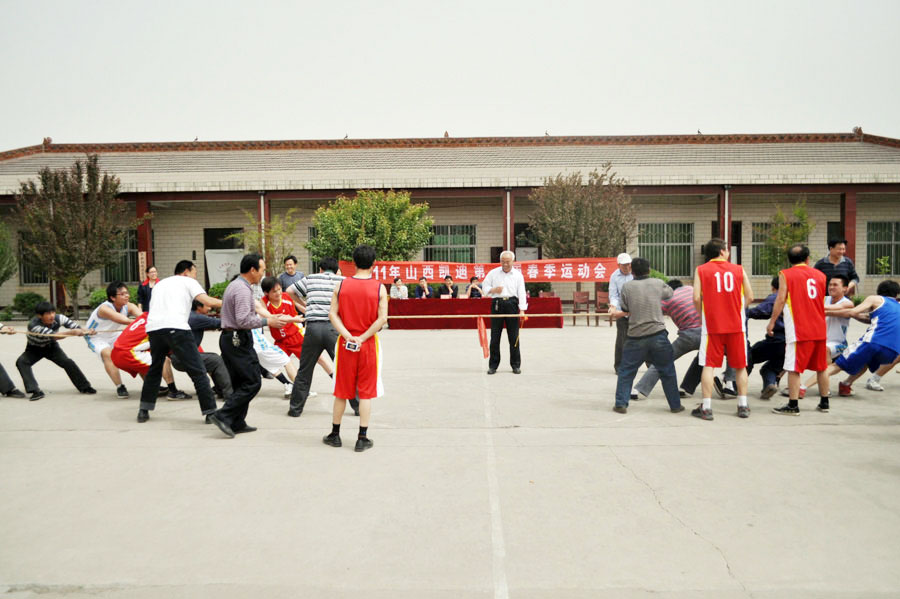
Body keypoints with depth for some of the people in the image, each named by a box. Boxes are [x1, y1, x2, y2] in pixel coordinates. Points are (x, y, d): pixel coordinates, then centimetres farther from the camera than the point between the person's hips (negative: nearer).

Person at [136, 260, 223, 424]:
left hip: (153, 328, 6)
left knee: (155, 369, 25)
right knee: (197, 371, -3)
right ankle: (210, 411, -5)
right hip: (176, 327, -6)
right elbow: (208, 301, 0)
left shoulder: (159, 284, 33)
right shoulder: (188, 281, 14)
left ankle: (143, 410, 25)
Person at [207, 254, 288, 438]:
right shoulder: (243, 290, -16)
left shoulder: (233, 285, 16)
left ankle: (237, 424, 17)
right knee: (253, 382, -6)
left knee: (240, 383, 14)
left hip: (228, 338, 11)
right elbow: (243, 320, -25)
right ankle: (223, 415, -9)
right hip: (238, 340, -11)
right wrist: (267, 321, -16)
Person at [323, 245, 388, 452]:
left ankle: (335, 435, 24)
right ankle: (362, 438, 8)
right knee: (366, 392, 6)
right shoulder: (379, 288, -6)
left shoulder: (341, 285, -1)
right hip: (369, 344, -2)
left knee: (341, 390, 13)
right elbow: (382, 318, -13)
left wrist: (347, 336, -11)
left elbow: (332, 314, -6)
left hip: (346, 343, 2)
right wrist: (363, 338, -12)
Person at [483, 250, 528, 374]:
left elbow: (521, 293, 2)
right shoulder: (493, 273, 9)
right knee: (495, 336, 1)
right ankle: (493, 365, 9)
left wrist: (522, 310, -9)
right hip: (497, 304, 0)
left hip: (512, 304, 0)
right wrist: (493, 290, -11)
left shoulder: (518, 275, 8)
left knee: (514, 336, 1)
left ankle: (516, 365, 11)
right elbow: (485, 287, 11)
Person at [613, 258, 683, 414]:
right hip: (658, 335, 1)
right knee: (667, 372, 14)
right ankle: (675, 405, 20)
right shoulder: (658, 283, 1)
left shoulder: (627, 286, -2)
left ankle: (621, 404, 9)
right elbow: (670, 293, 21)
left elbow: (624, 309, 4)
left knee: (626, 371, 11)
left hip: (635, 337, -1)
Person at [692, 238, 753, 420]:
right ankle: (743, 406, 16)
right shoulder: (739, 270, 6)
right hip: (736, 325, 2)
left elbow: (696, 298, -8)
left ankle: (706, 408, 0)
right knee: (740, 366, 13)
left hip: (712, 325, -1)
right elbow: (750, 297, 6)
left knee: (709, 365, 2)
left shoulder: (701, 270, 1)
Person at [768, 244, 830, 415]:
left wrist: (772, 322, -3)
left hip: (798, 329, -5)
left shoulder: (785, 275, -3)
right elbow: (825, 303, 20)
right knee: (821, 367, 16)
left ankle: (793, 405, -3)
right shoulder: (820, 275, 12)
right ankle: (824, 403, 24)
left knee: (794, 368, -3)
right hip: (819, 329, 5)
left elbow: (781, 300, -10)